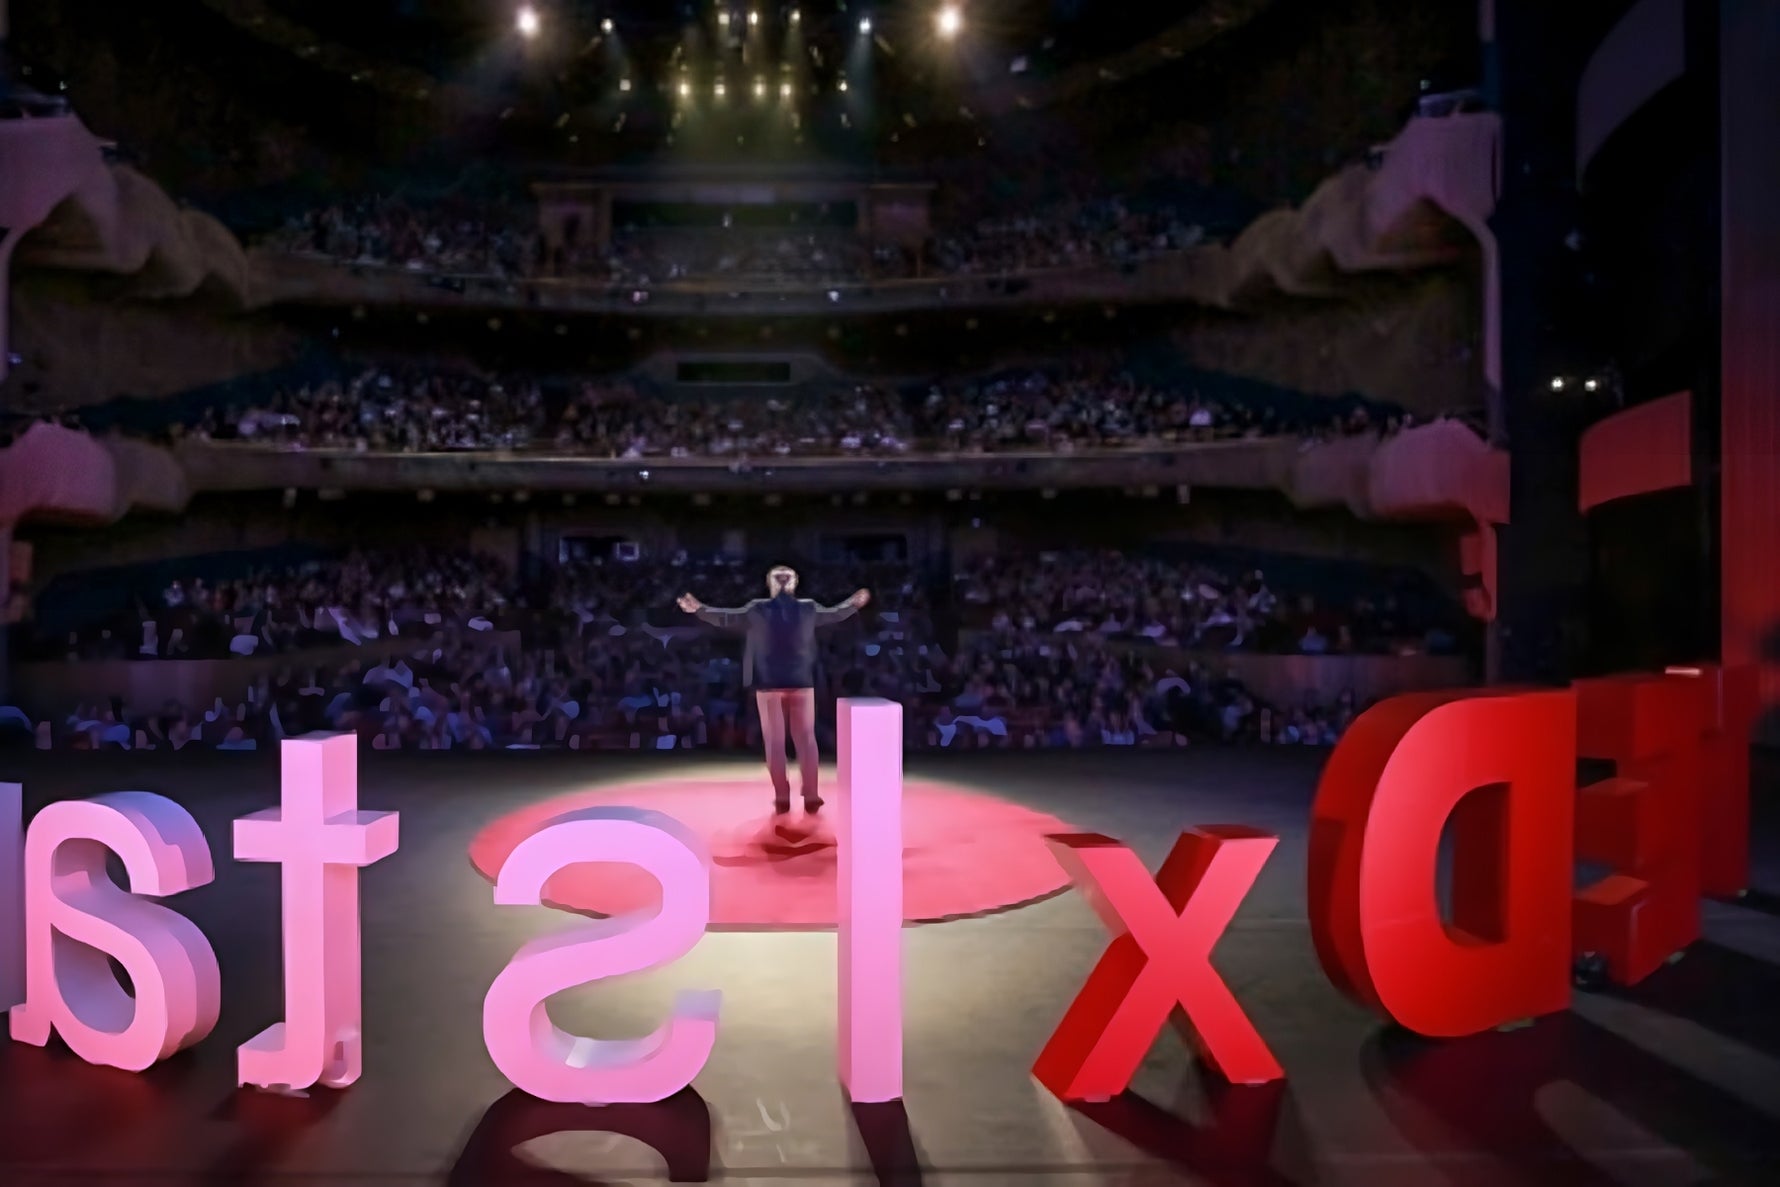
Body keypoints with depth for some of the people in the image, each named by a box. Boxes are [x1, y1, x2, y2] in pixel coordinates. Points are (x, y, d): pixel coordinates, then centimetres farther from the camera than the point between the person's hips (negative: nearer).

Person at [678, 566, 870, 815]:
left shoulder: (758, 609, -4)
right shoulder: (808, 608, 0)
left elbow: (726, 619, 7)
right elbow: (835, 614, 19)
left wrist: (699, 609, 22)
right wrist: (855, 604, 39)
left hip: (769, 684, -1)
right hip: (801, 683, 1)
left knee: (774, 741, 5)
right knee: (806, 739, 8)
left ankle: (782, 798, 5)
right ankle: (811, 797, 8)